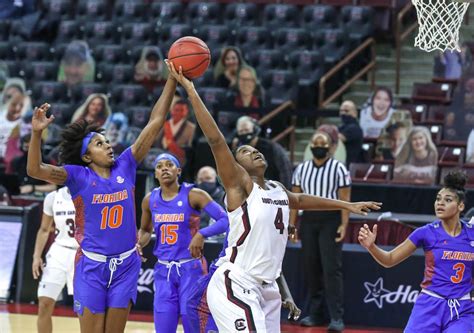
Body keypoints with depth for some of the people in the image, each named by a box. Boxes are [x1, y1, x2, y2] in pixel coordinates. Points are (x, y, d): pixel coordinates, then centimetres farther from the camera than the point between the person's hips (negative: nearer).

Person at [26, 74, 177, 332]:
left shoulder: (125, 166, 2)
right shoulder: (79, 176, -6)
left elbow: (155, 122, 0)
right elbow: (35, 170, -21)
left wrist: (172, 80, -4)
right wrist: (37, 133, -36)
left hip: (125, 264, 3)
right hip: (92, 265, -3)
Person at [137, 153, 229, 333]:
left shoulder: (193, 195, -9)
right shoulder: (150, 200, 5)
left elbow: (225, 220, -16)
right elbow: (145, 230, 23)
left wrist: (202, 234, -30)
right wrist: (139, 244, 2)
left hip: (190, 269, -4)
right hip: (163, 271, 4)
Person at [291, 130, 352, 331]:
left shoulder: (338, 169, -3)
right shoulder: (301, 169, 10)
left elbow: (344, 199, -6)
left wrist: (343, 225, -14)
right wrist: (291, 224, 6)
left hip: (330, 220, -5)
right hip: (308, 219, 5)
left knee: (332, 269, -10)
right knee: (311, 268, 7)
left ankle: (337, 317, -10)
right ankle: (315, 314, 16)